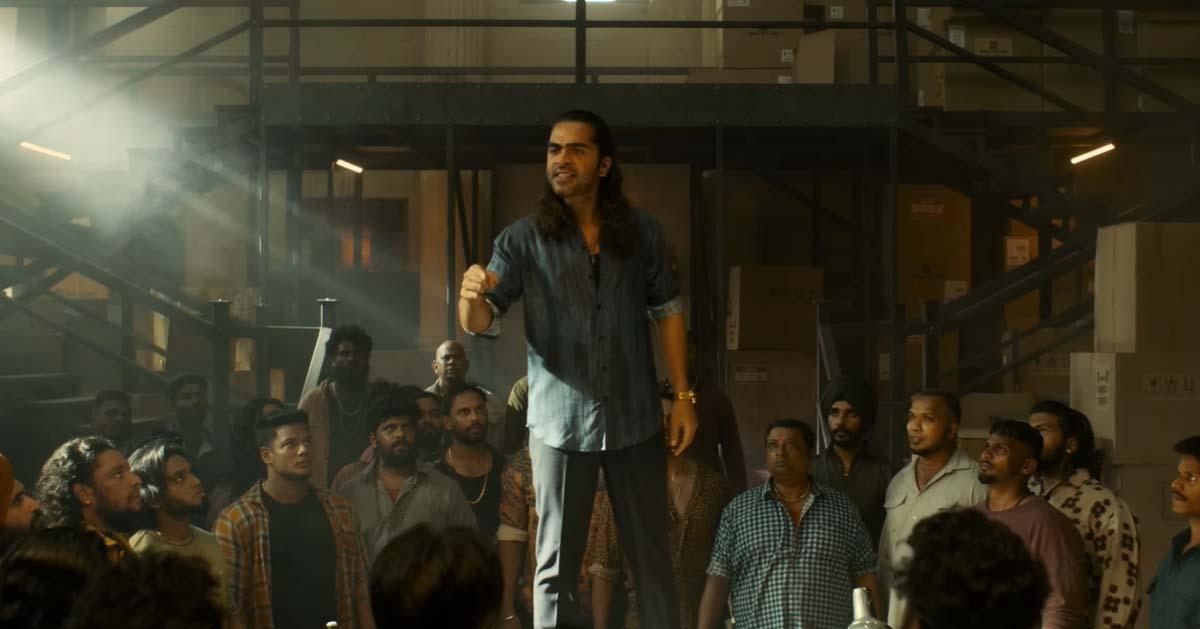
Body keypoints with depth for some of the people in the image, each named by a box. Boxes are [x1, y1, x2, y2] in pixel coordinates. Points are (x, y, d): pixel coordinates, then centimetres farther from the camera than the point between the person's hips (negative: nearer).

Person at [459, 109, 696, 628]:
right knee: (557, 563, 5)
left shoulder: (642, 232, 2)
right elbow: (482, 323, -9)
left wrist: (683, 395, 3)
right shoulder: (523, 239, -4)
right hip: (560, 420, -1)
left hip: (635, 419, 2)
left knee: (652, 553, 11)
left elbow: (667, 311, 9)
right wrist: (473, 296, -33)